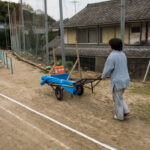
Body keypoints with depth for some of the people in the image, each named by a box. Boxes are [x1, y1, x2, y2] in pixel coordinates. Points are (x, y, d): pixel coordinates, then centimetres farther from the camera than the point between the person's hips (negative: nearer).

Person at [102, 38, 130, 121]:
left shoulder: (111, 56, -20)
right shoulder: (122, 54, 7)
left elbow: (107, 70, -17)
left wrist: (103, 76, 5)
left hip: (117, 81, -8)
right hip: (125, 79, 8)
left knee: (117, 99, 11)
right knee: (120, 97, 27)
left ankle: (120, 116, 26)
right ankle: (126, 111, 26)